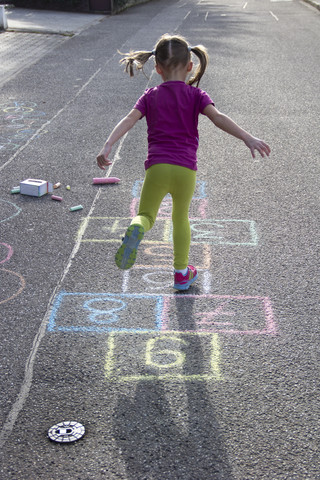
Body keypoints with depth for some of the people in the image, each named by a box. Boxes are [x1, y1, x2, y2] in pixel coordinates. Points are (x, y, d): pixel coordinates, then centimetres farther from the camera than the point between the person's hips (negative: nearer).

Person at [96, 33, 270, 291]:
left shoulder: (150, 96, 12)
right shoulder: (195, 94, 7)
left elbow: (129, 119, -2)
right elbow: (218, 118, -8)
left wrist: (108, 146, -9)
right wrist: (249, 138, -14)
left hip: (157, 166, 0)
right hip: (186, 168, 0)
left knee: (146, 215, 16)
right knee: (181, 218, 21)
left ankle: (136, 229, -22)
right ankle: (181, 272, 30)